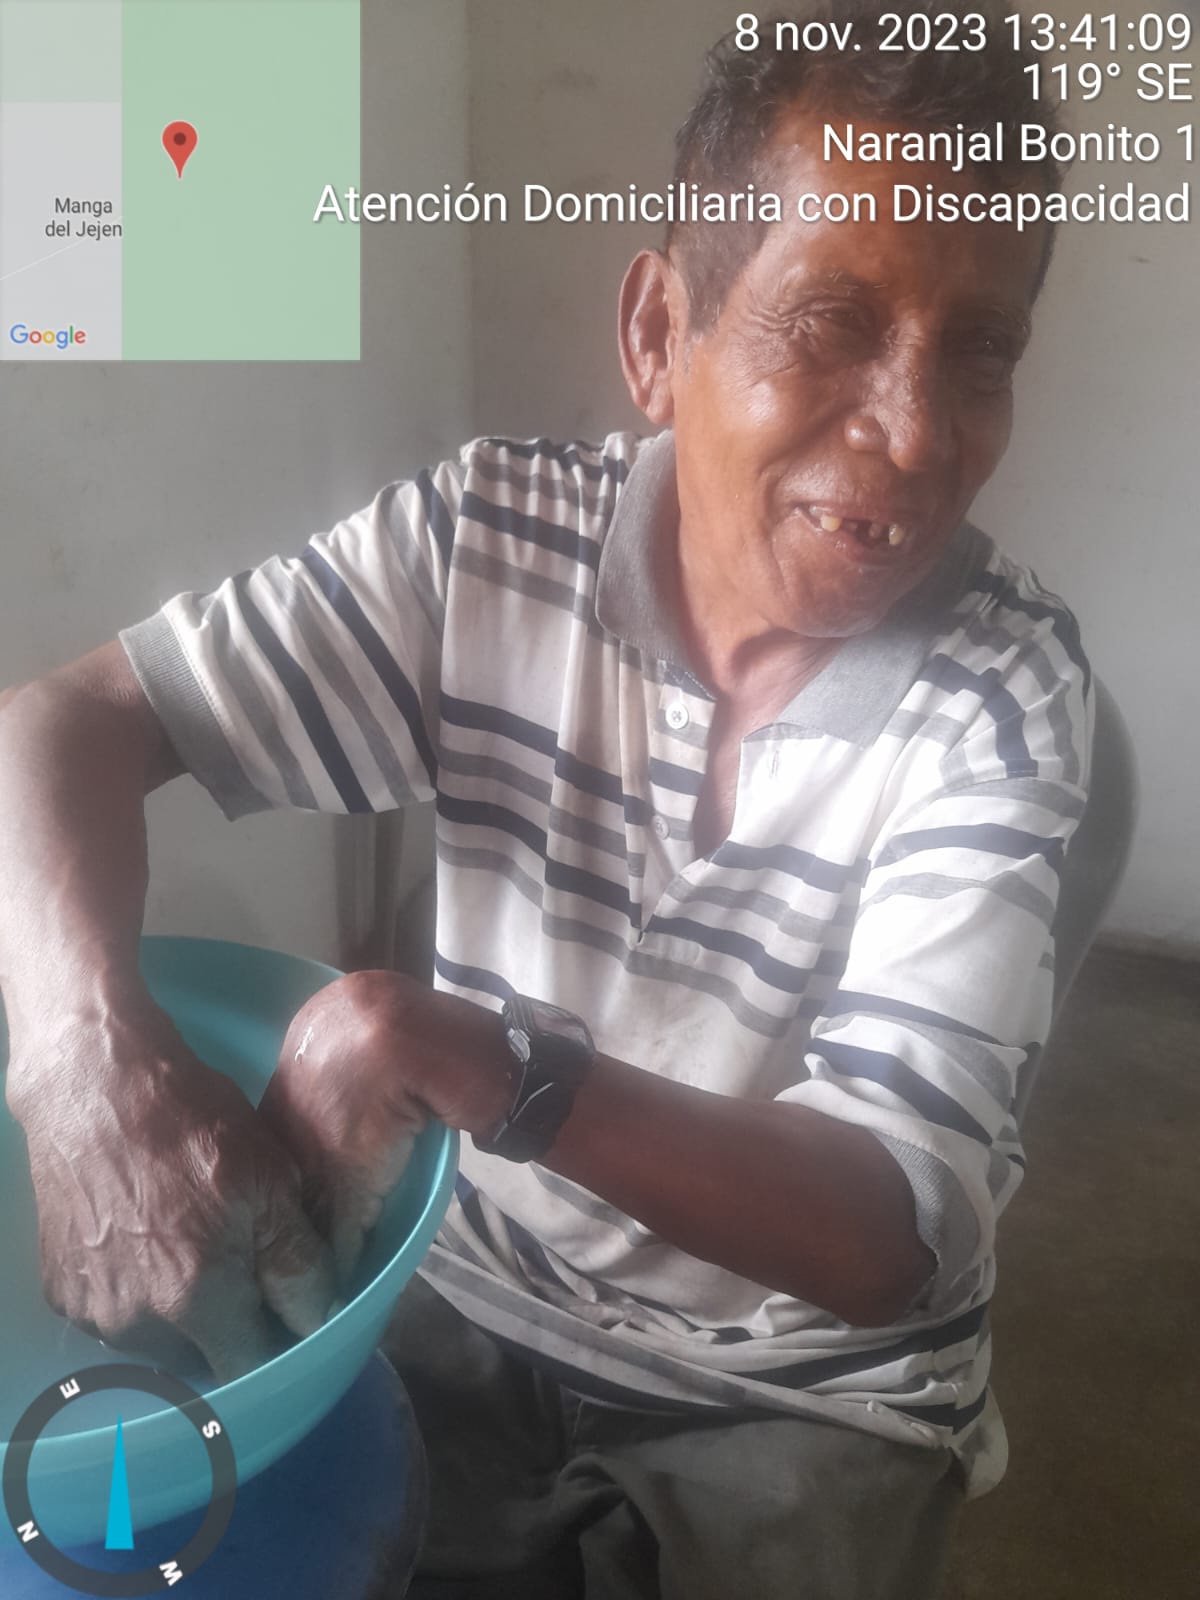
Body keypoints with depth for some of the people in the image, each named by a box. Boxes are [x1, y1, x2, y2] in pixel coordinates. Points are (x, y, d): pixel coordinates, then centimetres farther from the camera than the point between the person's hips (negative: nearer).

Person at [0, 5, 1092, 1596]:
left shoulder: (1003, 690, -20)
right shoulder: (484, 540, -14)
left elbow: (884, 1237, -23)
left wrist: (450, 1050, -35)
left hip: (807, 1396, -1)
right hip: (474, 1301, 2)